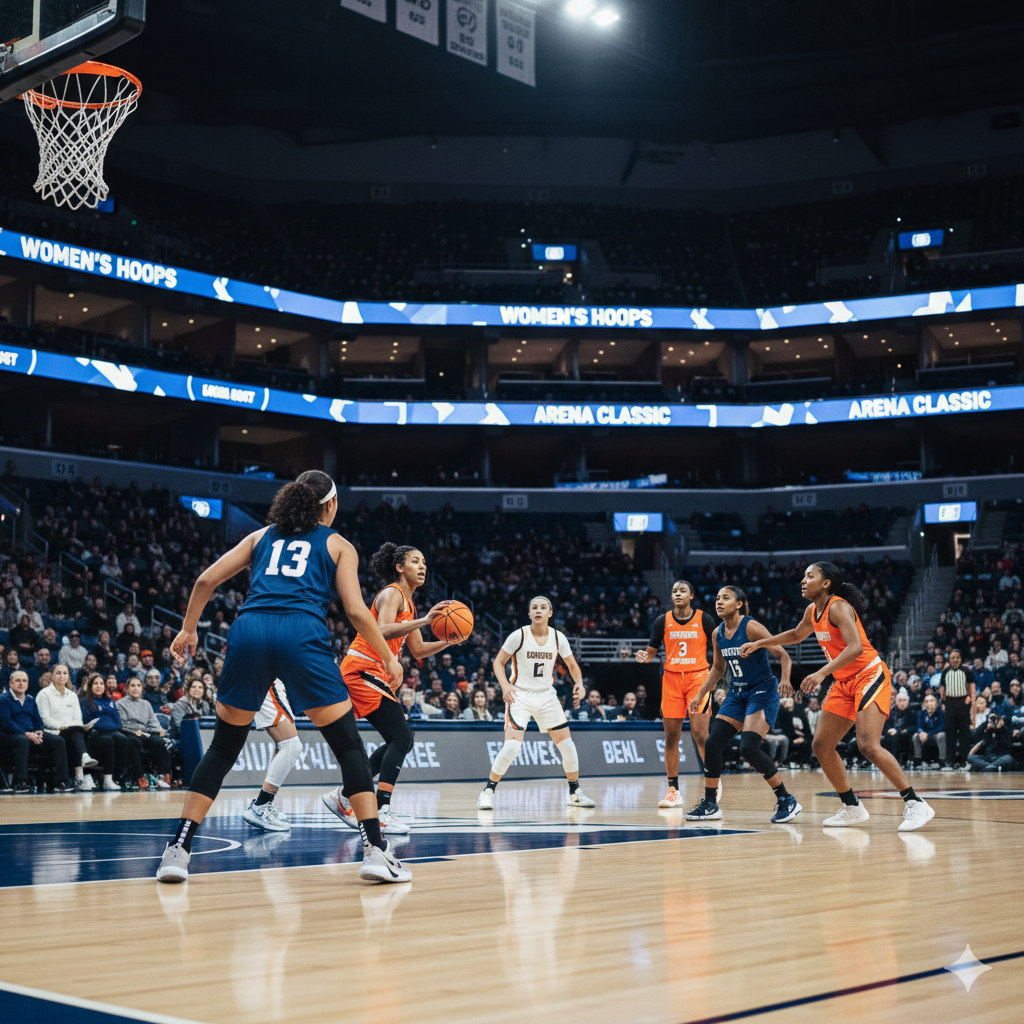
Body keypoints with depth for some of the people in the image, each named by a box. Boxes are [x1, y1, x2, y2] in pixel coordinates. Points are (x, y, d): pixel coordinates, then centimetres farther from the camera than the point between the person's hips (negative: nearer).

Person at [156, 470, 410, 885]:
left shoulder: (262, 536, 27)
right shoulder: (338, 545, 19)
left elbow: (206, 580, 18)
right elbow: (356, 611, 8)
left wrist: (188, 630, 29)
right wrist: (388, 657, 19)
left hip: (249, 630, 3)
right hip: (303, 634, -3)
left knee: (223, 747, 15)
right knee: (349, 744, 6)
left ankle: (177, 850, 10)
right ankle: (375, 849, -1)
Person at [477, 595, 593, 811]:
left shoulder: (558, 638, -3)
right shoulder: (519, 636, -12)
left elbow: (572, 665, 9)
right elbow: (498, 662, -6)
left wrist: (579, 683, -10)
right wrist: (505, 685, -22)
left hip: (546, 696, 4)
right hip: (520, 696, -4)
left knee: (567, 745, 2)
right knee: (512, 745, -20)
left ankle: (575, 793, 20)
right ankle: (487, 791, -6)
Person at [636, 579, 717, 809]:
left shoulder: (704, 619, 0)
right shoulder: (663, 621, 5)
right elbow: (651, 651, 9)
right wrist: (643, 656, -13)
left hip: (698, 677, -2)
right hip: (671, 678, 2)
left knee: (700, 734, -11)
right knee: (671, 737, 3)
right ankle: (673, 791, 10)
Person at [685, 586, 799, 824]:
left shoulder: (751, 627, -16)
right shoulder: (717, 633, 4)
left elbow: (783, 655, -16)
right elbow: (718, 668, 20)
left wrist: (785, 680, -34)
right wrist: (700, 695, 16)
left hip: (763, 692, -7)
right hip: (737, 694, 7)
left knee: (748, 748, -21)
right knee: (712, 744, -1)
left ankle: (787, 801, -6)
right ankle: (710, 805, 13)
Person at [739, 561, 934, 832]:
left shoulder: (838, 607, -18)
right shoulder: (812, 611, 8)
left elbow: (856, 647, -31)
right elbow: (796, 635, 30)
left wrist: (822, 673, -38)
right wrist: (759, 643, 28)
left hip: (869, 675, -9)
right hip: (844, 683, 9)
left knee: (868, 745, -24)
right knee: (821, 746, 7)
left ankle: (915, 804, -16)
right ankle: (852, 809, 18)